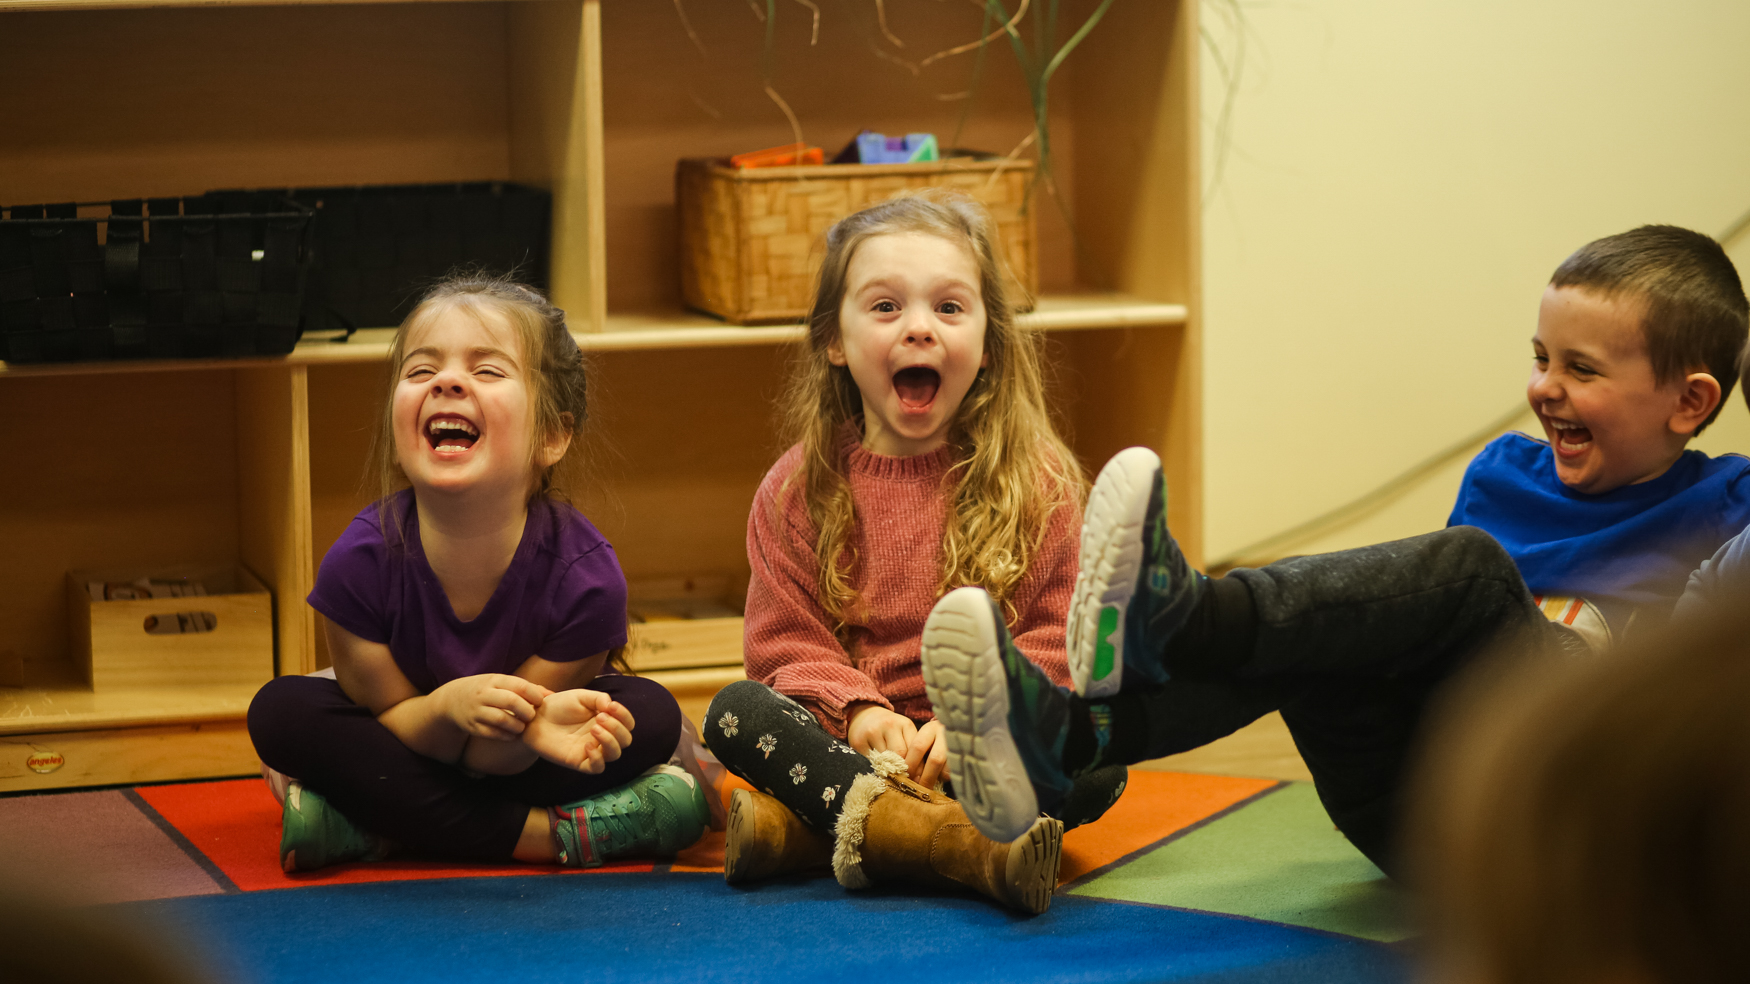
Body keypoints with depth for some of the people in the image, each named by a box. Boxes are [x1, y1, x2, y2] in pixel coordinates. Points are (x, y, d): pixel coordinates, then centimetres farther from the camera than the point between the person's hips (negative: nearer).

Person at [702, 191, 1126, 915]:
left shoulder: (1038, 480, 2)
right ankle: (959, 841, -45)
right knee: (734, 713, -25)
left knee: (1096, 768, -30)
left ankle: (806, 829, -39)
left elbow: (1055, 638, -2)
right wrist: (857, 709, -17)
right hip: (849, 738, 1)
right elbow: (785, 638, 3)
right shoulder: (798, 489, 6)